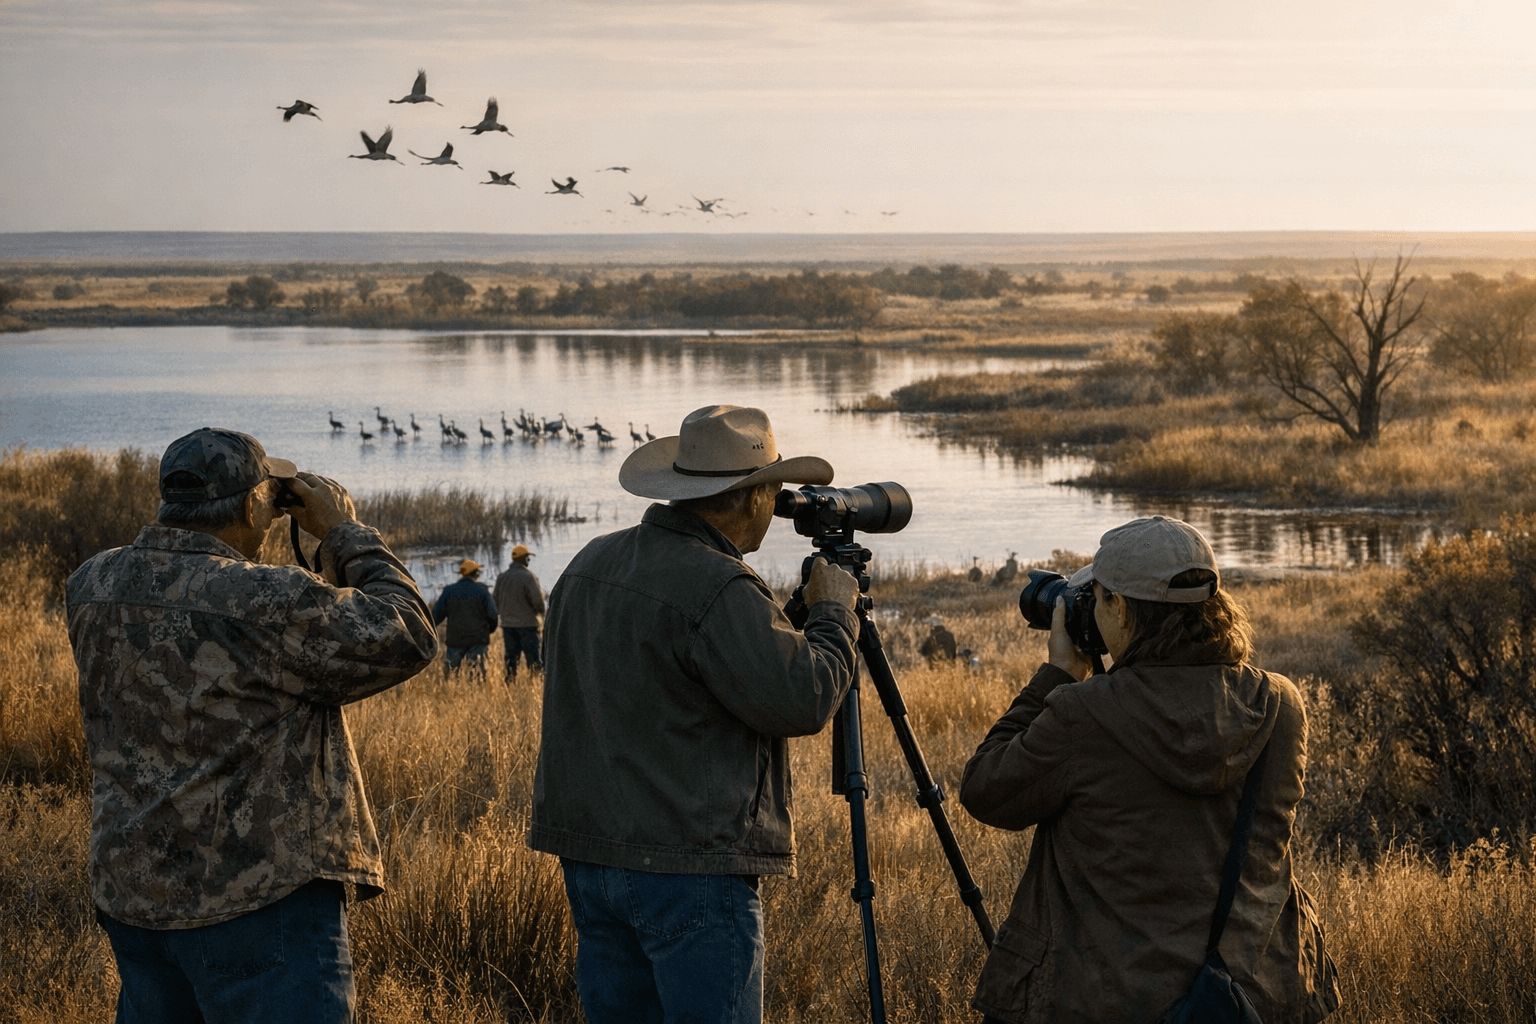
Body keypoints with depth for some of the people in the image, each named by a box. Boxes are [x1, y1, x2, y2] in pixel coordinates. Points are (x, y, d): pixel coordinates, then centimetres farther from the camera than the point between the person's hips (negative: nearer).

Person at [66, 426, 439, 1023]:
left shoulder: (90, 588, 2)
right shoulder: (271, 604, -19)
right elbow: (407, 638, -10)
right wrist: (344, 533, 0)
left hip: (129, 889, 7)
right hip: (259, 894, -7)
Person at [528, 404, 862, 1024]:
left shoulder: (591, 565, 10)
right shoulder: (718, 589, -17)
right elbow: (802, 699, -17)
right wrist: (832, 613, -1)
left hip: (588, 855, 8)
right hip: (691, 867, -8)